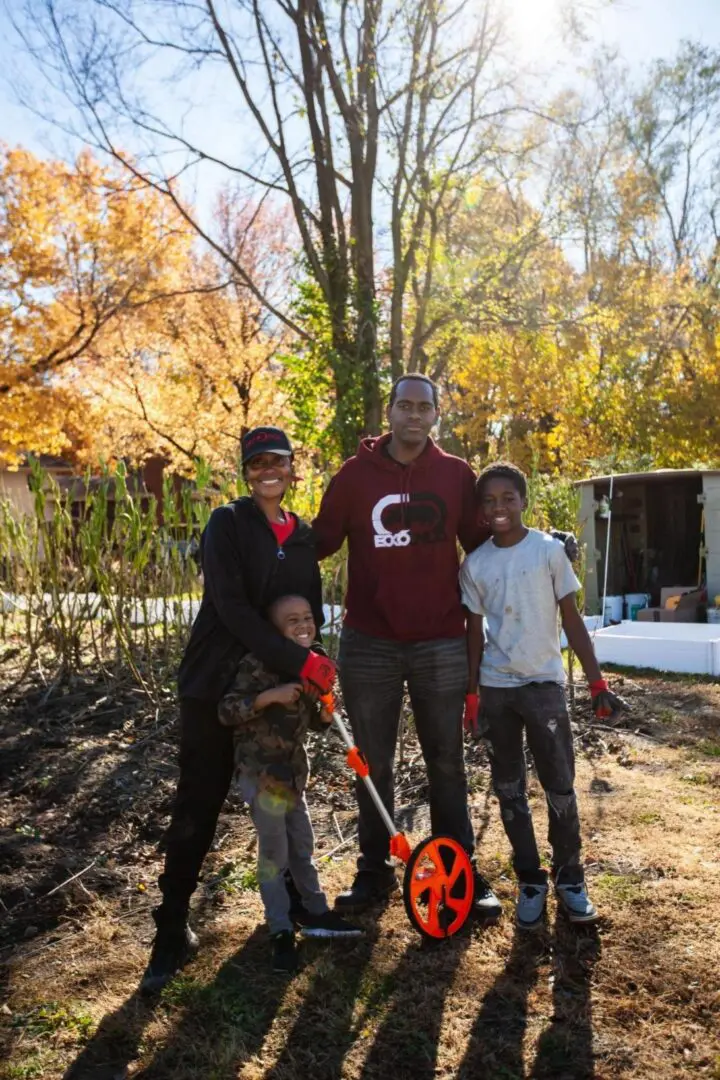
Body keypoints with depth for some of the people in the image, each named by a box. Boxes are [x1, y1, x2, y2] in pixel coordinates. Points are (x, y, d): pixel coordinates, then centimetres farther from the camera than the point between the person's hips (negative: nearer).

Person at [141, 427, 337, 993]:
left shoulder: (303, 536, 9)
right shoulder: (228, 523, -7)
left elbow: (312, 612, 14)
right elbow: (231, 605, -19)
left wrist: (318, 678, -2)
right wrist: (300, 660, -25)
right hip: (215, 684, -4)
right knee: (198, 806, -2)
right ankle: (173, 929, 11)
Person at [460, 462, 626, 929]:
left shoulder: (549, 551, -5)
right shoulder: (475, 564, 1)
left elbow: (572, 621, -2)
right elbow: (475, 630, 7)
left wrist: (597, 682, -6)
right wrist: (471, 692, 7)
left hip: (544, 683, -2)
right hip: (496, 687, 2)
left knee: (560, 787, 2)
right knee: (509, 789, 9)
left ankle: (570, 877, 20)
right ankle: (531, 880, 22)